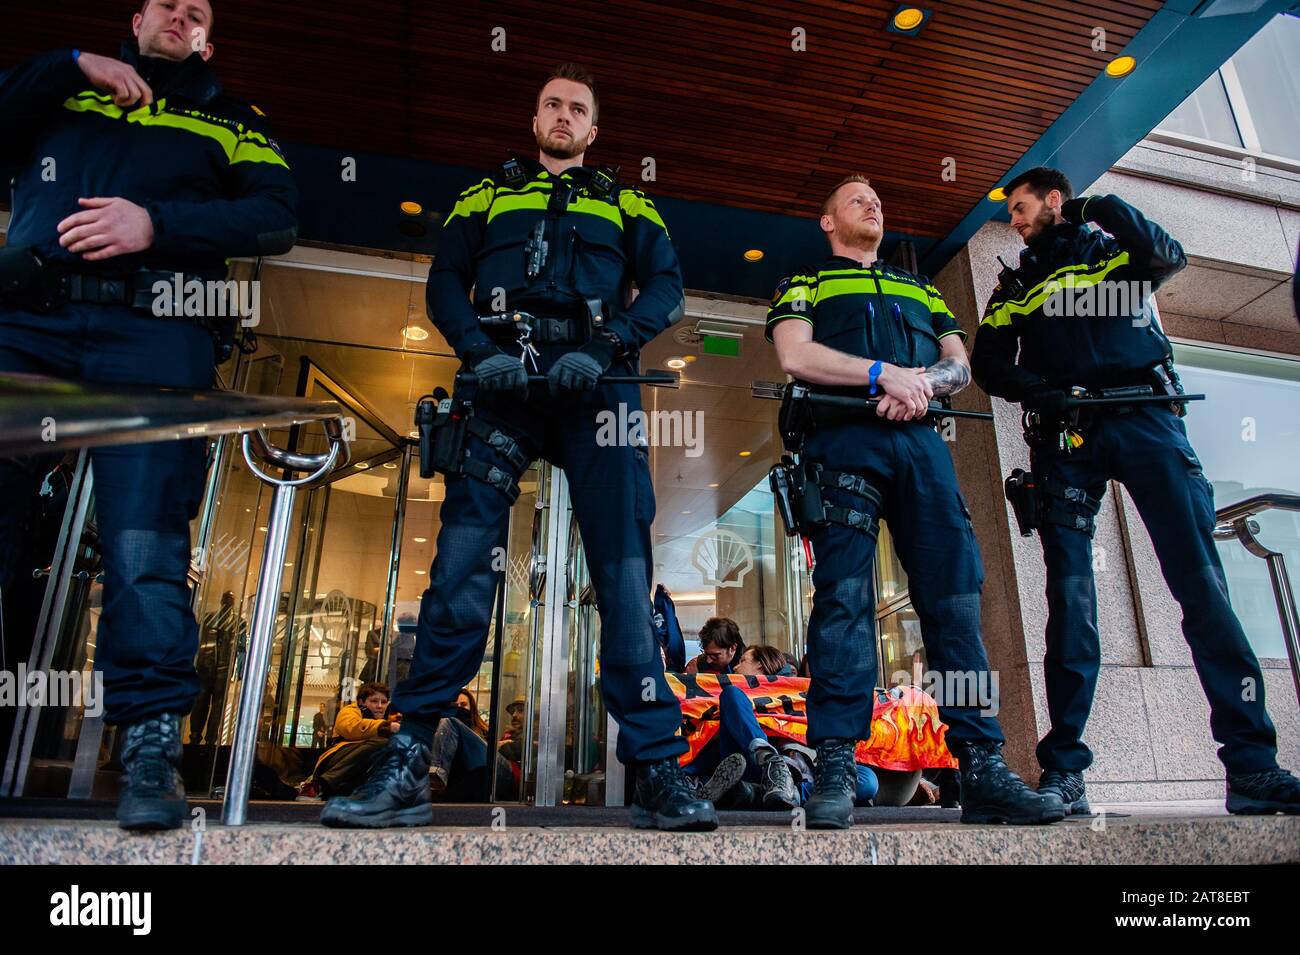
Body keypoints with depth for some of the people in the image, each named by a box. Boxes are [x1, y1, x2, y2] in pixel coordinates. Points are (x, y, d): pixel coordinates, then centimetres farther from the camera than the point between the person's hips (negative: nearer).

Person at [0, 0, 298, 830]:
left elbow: (278, 219, 4)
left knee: (144, 539, -13)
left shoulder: (230, 121, 21)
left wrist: (157, 223, -10)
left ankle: (152, 744, -11)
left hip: (151, 333, -2)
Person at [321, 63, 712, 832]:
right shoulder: (487, 195, 26)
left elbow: (667, 286, 9)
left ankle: (658, 772, -3)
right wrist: (481, 352, -9)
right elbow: (446, 281, 13)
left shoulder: (626, 204, 24)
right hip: (502, 387, 1)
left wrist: (602, 347, -10)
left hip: (596, 388, 0)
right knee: (463, 563, -10)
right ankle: (408, 767, -4)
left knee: (624, 570, -7)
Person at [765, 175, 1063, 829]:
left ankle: (981, 767, -3)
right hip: (844, 437, -4)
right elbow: (796, 356, -1)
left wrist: (923, 383, -4)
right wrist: (887, 373, -10)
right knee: (843, 594, -14)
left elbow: (959, 364, 20)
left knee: (955, 594, -6)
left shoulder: (920, 289, 33)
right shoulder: (805, 283, 20)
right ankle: (835, 769, -13)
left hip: (921, 439, 4)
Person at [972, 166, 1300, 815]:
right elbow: (988, 363, 9)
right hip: (1064, 433, 1)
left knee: (1201, 581, -9)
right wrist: (1037, 391, -8)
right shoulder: (1016, 284, 23)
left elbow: (1169, 258, -1)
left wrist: (1113, 214, -7)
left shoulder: (1117, 249, 22)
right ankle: (1064, 770, -7)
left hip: (1144, 418, 0)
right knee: (1070, 594, -8)